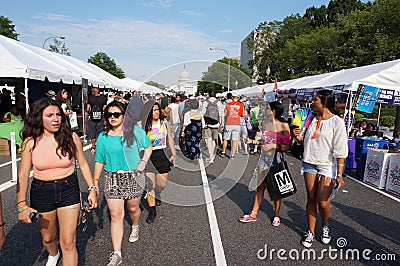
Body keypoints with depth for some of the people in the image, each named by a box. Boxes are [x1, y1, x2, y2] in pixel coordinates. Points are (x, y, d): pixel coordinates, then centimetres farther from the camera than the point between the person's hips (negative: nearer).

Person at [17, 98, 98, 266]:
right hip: (41, 192, 2)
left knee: (68, 243, -2)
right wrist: (21, 205, -7)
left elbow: (83, 164, 0)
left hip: (69, 190, -1)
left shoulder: (71, 138, -9)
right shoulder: (30, 142, -8)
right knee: (48, 237, 23)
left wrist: (92, 189, 0)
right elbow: (23, 174, -4)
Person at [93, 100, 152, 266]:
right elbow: (99, 161, 5)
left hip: (133, 177, 0)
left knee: (133, 208, 17)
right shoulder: (103, 137, 1)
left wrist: (143, 162, -6)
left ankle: (135, 227, 52)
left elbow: (148, 147, 8)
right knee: (116, 215, 0)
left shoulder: (135, 131, -4)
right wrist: (95, 182, 2)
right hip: (112, 179, 1)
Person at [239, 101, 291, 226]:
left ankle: (276, 215, 26)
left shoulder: (283, 125, -8)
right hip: (264, 157, 5)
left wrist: (274, 146, -22)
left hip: (276, 158, -5)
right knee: (260, 187, 10)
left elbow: (288, 146, -12)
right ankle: (253, 214, 18)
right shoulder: (265, 124, 9)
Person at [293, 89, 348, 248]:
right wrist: (298, 136, -3)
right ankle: (311, 232, 23)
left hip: (327, 165, -5)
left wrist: (339, 174, -17)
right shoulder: (312, 119, 9)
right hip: (309, 163, 5)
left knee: (323, 202, -3)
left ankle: (325, 227, 28)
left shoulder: (337, 122, -9)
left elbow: (340, 151, -12)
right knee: (311, 199, 9)